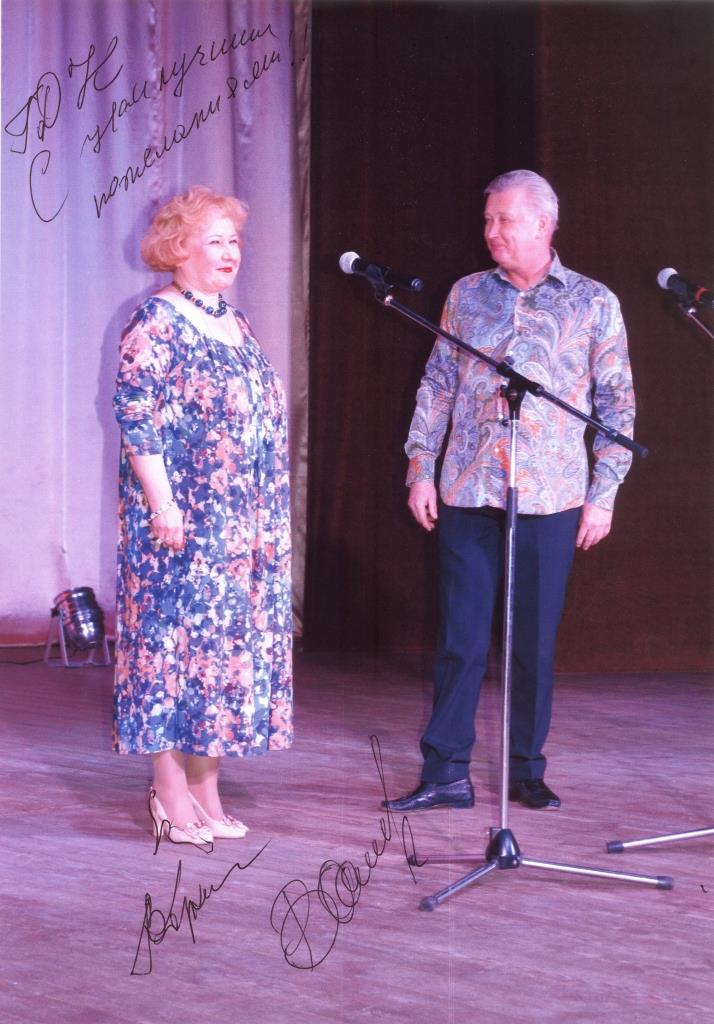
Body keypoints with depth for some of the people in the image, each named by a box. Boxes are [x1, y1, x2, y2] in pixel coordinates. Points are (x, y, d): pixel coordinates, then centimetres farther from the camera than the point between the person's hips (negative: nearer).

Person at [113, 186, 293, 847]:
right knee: (176, 635, -4)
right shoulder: (156, 322, -8)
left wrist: (270, 511, 19)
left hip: (244, 521, 8)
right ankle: (171, 791, 4)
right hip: (186, 518, -8)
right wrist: (162, 504, -20)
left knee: (229, 639, 8)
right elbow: (137, 418, -14)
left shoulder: (235, 323, 16)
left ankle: (206, 789, 16)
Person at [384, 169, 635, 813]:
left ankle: (527, 770, 17)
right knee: (461, 635, 2)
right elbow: (438, 386, 11)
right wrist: (421, 468, 3)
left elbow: (617, 403, 3)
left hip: (551, 497, -2)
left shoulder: (593, 303, 3)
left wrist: (603, 493, -3)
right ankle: (446, 772, 7)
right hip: (468, 493, 2)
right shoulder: (467, 295, 10)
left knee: (536, 639, 5)